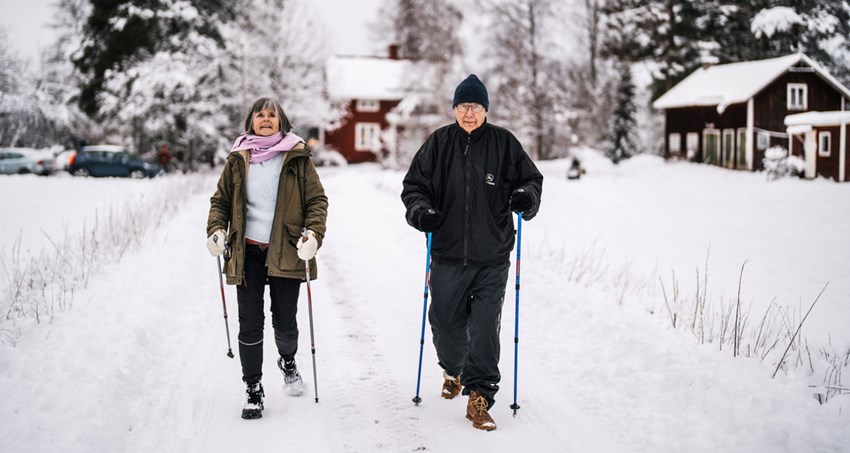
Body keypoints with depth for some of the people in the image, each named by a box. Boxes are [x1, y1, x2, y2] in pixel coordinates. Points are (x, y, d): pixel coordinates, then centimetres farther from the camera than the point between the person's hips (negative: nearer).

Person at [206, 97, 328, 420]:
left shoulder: (297, 158, 2)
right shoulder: (238, 159, 8)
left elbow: (317, 200, 1)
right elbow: (221, 199, 14)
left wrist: (313, 233, -14)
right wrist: (216, 229, -4)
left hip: (286, 252, -1)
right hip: (247, 252, 1)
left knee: (284, 322, 6)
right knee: (250, 323, 0)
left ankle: (288, 361, 39)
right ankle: (253, 390, 12)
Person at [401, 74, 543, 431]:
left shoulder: (504, 143, 1)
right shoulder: (439, 143, 3)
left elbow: (531, 178, 8)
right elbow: (414, 184, 8)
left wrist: (526, 197, -14)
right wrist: (420, 209, -12)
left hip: (491, 258, -1)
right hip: (447, 255, 2)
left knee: (485, 329, -6)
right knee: (445, 322, 12)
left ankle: (479, 396, 6)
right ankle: (453, 370, 43)